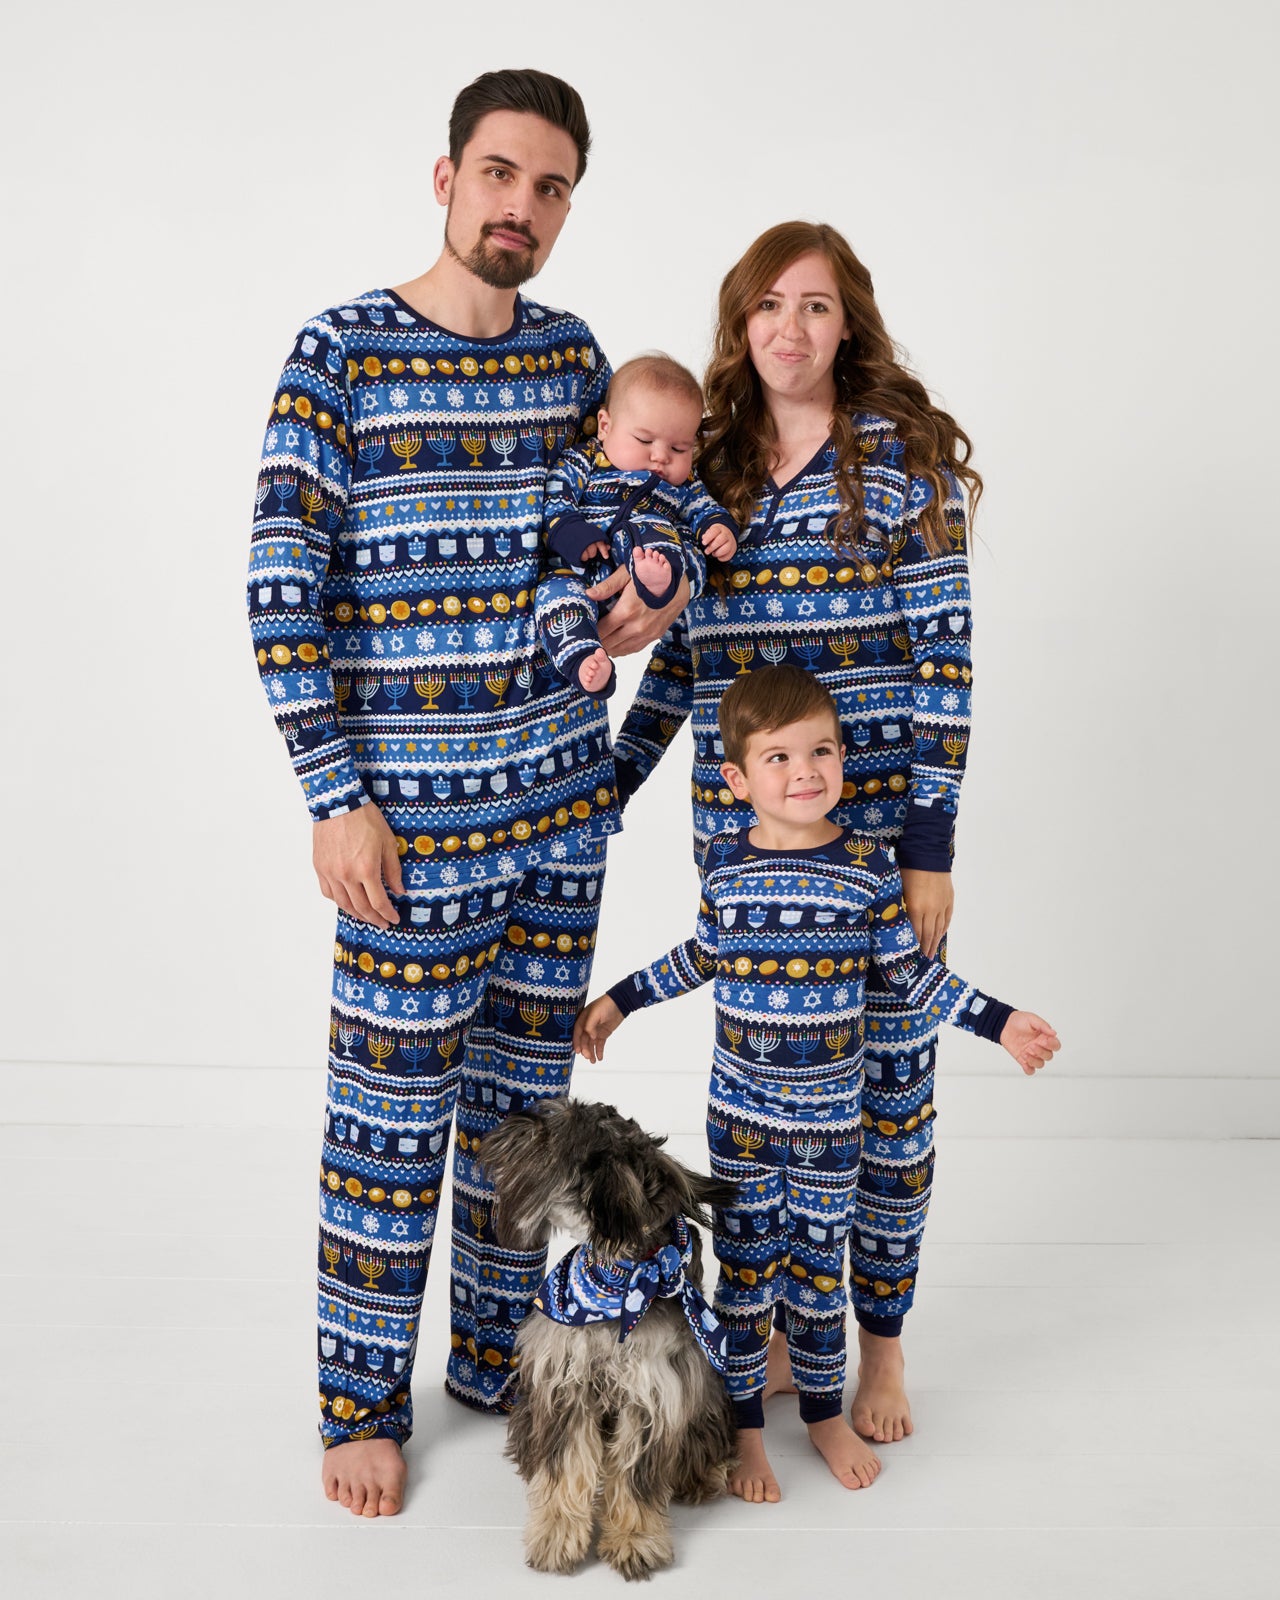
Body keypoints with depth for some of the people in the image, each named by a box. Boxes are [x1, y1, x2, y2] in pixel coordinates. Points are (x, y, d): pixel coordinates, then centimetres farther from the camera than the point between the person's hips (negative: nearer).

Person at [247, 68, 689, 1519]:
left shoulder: (572, 353, 8)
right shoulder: (341, 352, -7)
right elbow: (282, 585, -10)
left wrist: (649, 593, -3)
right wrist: (334, 797, -14)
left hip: (563, 792, 5)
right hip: (414, 809, -5)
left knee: (526, 1090, 14)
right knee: (394, 1108, 2)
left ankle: (499, 1357, 31)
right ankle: (362, 1400, 20)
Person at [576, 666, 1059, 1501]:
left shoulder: (869, 865, -7)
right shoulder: (727, 863, -5)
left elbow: (908, 970, 1)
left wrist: (998, 1020, -4)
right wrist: (618, 1001, 16)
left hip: (831, 1116, 0)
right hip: (740, 1111, 0)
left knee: (820, 1266, 12)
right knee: (745, 1267, 8)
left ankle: (827, 1413, 32)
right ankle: (745, 1426, 23)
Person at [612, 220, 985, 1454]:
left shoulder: (901, 455, -3)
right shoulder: (706, 471, 9)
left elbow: (943, 656, -7)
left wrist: (930, 838, -12)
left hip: (878, 830, -3)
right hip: (741, 837, 4)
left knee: (885, 1074, 5)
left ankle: (881, 1340, 21)